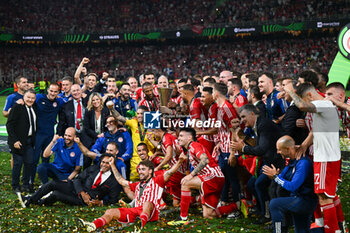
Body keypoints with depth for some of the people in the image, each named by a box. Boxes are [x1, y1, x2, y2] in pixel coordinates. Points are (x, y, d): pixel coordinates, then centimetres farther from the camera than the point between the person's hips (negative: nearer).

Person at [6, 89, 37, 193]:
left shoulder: (33, 109, 10)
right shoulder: (17, 107, -10)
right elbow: (9, 125, -13)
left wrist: (34, 140, 8)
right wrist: (14, 140, -18)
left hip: (30, 141, 6)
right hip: (18, 141, -6)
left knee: (29, 163, 6)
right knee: (18, 163, 1)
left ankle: (26, 185, 19)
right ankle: (15, 186, 15)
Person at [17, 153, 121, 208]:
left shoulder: (114, 181, -5)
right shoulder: (93, 168, 6)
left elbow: (113, 200, 0)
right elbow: (78, 179, 4)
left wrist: (100, 202, -16)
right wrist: (82, 193, -13)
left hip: (87, 201, -5)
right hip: (76, 188, 5)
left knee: (56, 194, -22)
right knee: (53, 183, -15)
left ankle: (38, 203, 4)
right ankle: (29, 199, -4)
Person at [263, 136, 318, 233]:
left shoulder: (303, 163, -23)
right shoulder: (291, 161, 7)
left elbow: (292, 186, -27)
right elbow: (282, 177, 13)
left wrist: (275, 176, -19)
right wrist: (273, 175, -9)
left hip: (306, 201, -9)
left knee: (274, 203, -21)